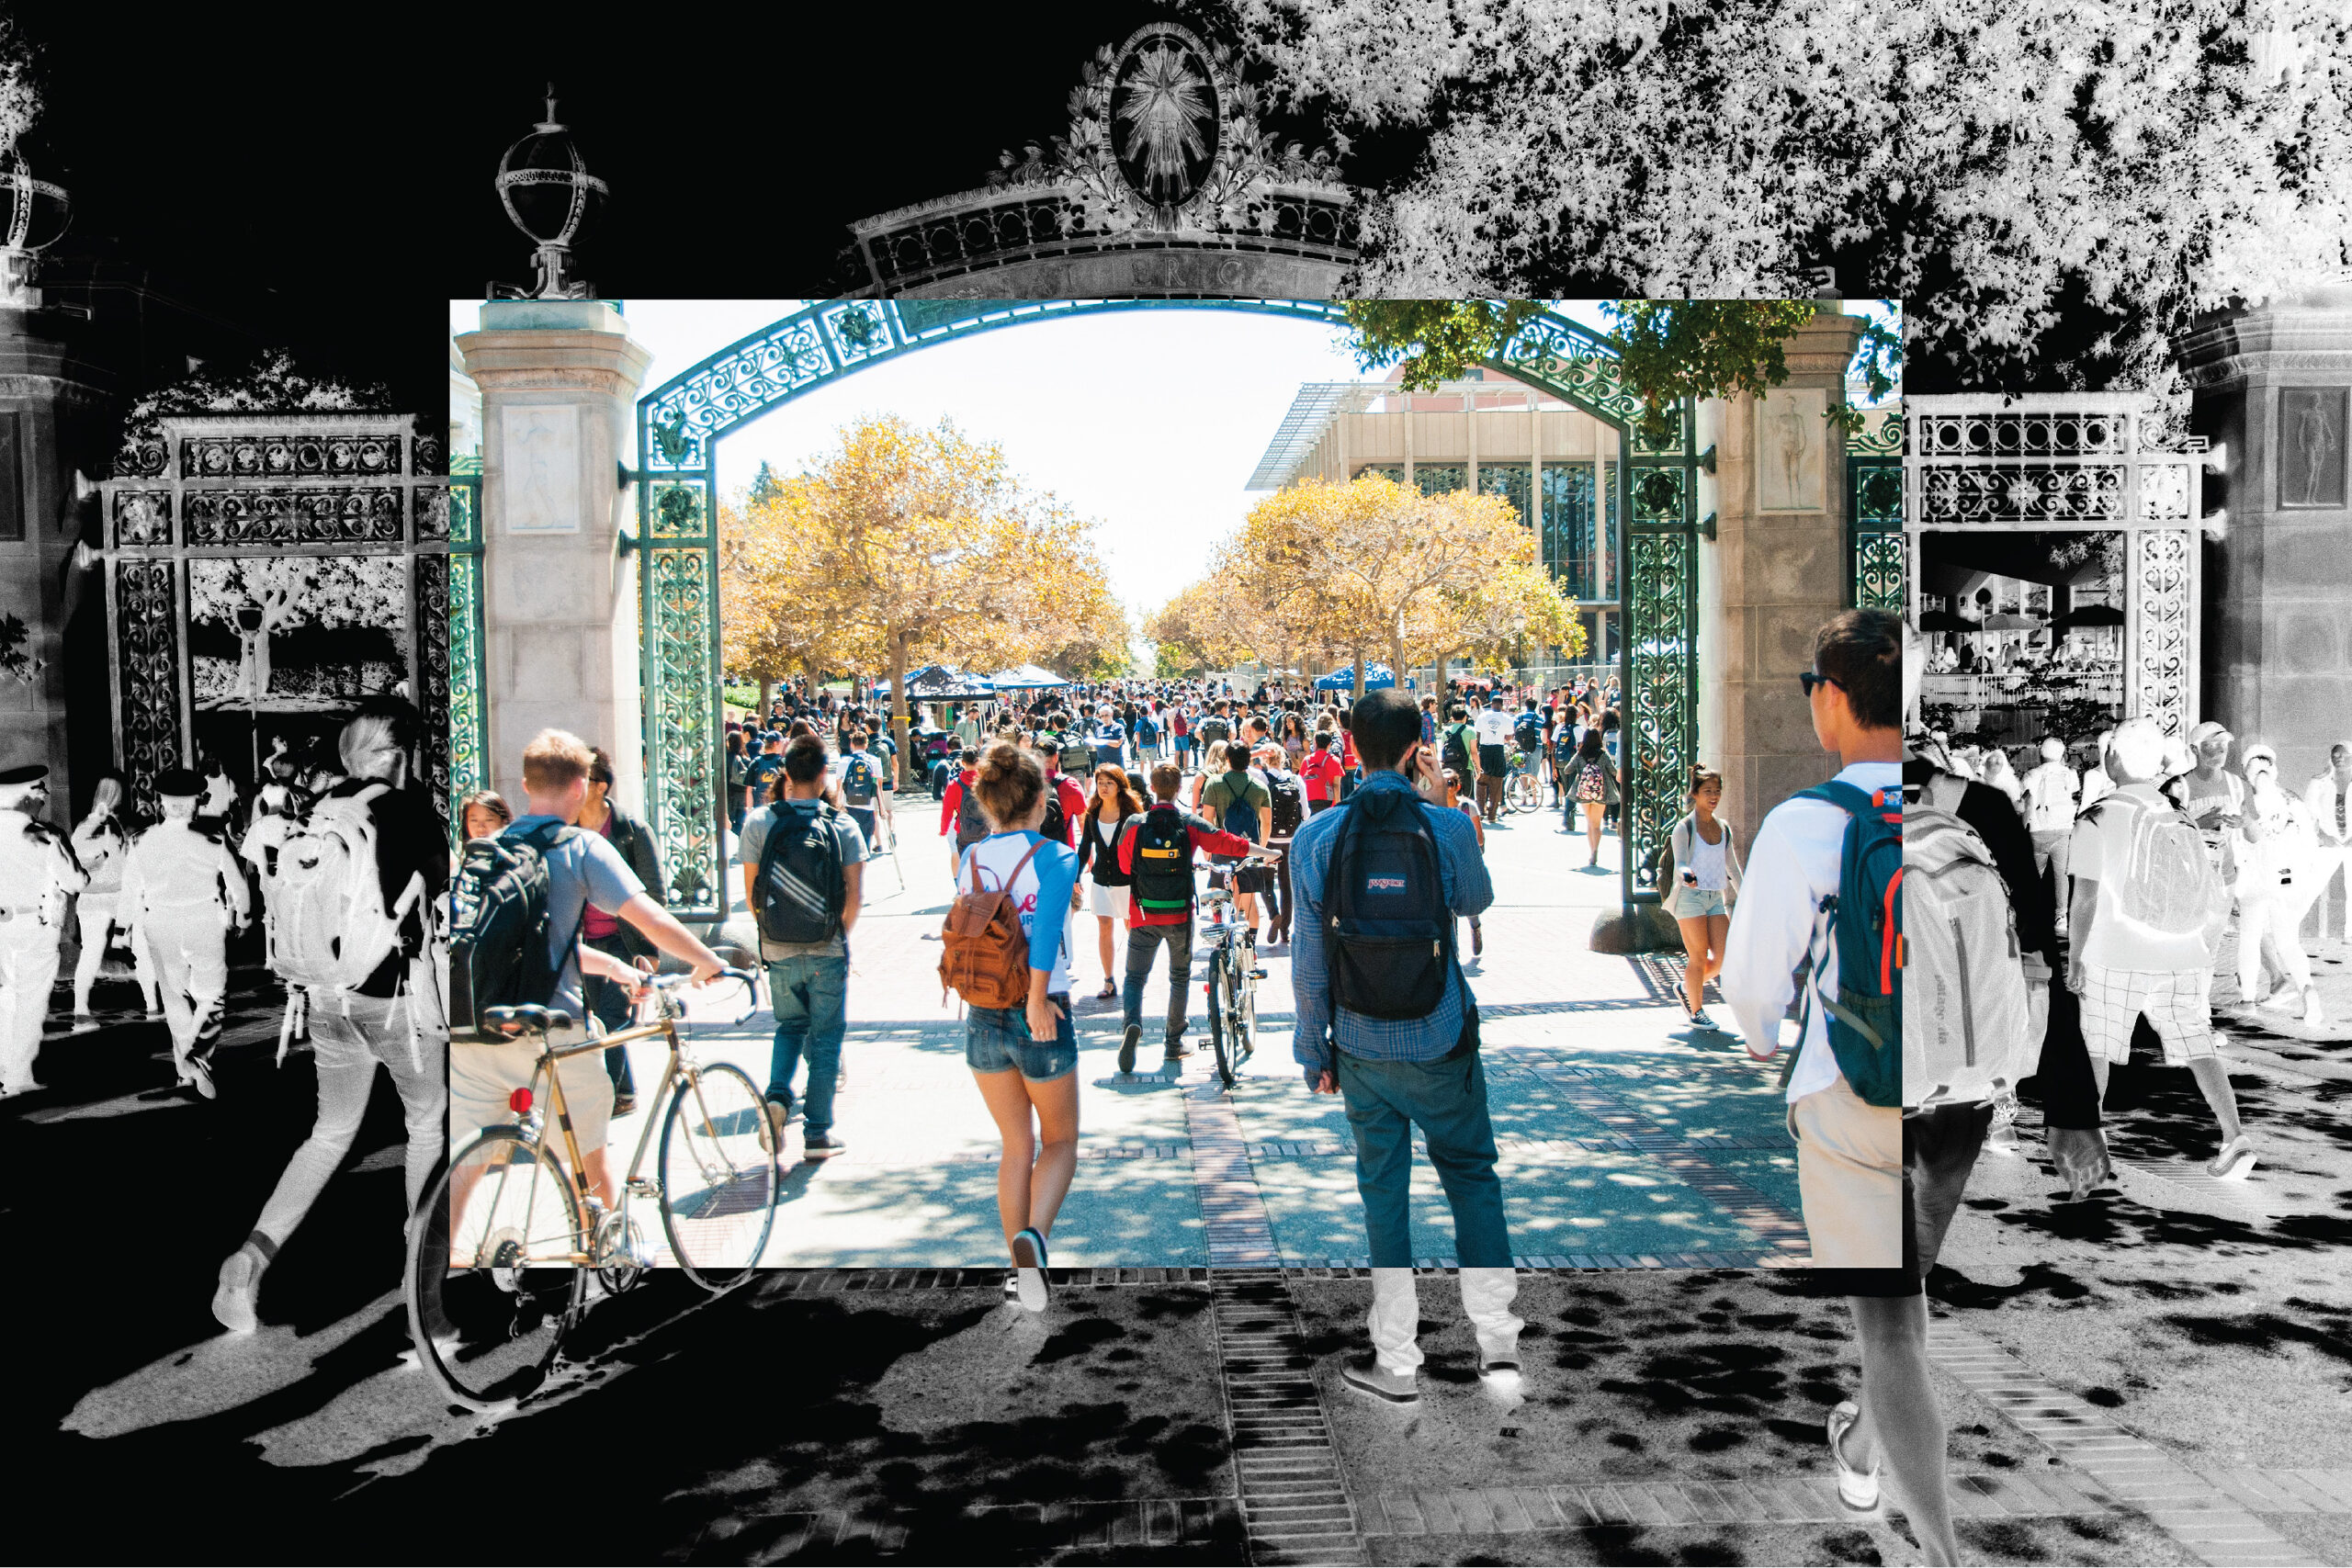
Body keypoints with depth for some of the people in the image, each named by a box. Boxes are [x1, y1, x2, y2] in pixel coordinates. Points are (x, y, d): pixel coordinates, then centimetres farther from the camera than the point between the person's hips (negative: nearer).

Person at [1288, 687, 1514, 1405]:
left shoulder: (1314, 838, -8)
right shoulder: (1447, 827, -12)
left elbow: (1309, 961, -3)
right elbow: (1477, 900, 10)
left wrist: (1313, 1050, 7)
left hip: (1361, 1052, 1)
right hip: (1440, 1047, -1)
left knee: (1383, 1192, 12)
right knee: (1471, 1174, 17)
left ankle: (1397, 1364, 19)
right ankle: (1498, 1339, 14)